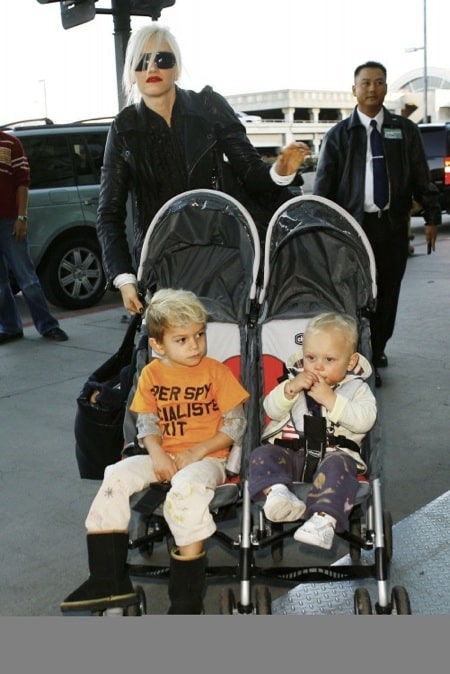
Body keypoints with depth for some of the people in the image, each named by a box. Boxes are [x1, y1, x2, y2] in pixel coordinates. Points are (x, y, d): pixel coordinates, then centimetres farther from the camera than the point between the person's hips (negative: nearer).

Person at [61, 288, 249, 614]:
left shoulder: (216, 371, -5)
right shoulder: (152, 373, 5)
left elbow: (236, 423, -5)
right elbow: (147, 422, 7)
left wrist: (197, 451, -15)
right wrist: (156, 453, -13)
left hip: (207, 457, -4)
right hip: (164, 457, 5)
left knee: (187, 488, -35)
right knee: (116, 476, -16)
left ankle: (187, 600, -22)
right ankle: (109, 579, -6)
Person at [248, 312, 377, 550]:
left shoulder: (357, 388, 8)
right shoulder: (295, 379, 16)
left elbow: (365, 420, -10)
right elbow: (272, 410, 7)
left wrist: (330, 399, -17)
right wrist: (290, 388, -11)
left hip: (335, 452, -3)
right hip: (290, 451, 3)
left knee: (336, 466, -34)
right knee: (261, 455, -22)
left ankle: (324, 519, -49)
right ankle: (275, 491, -48)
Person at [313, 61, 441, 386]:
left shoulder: (405, 130, 9)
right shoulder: (339, 134, 3)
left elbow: (421, 176, 9)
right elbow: (323, 185, 0)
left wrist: (432, 215, 2)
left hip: (394, 224, 2)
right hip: (354, 224, -2)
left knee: (388, 292, 8)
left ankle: (377, 350, 23)